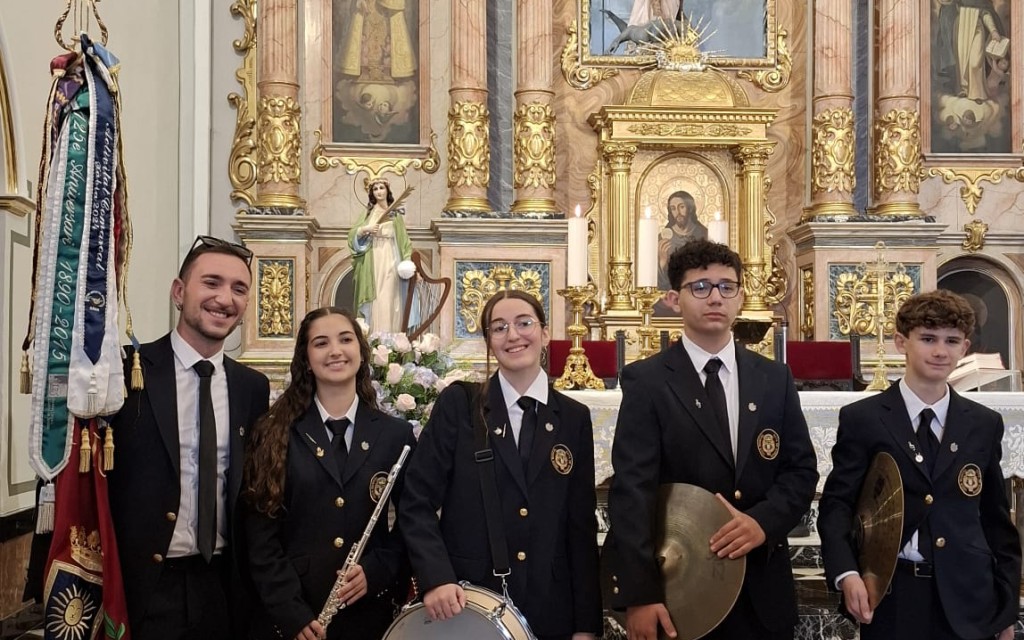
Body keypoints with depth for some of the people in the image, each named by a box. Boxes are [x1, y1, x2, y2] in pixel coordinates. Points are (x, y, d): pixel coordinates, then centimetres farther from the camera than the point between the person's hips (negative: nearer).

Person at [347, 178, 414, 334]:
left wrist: (407, 261, -5)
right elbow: (353, 235, 7)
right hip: (373, 261, 0)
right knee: (374, 300, -6)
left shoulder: (395, 214, 11)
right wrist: (365, 229, -12)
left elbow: (403, 240, 7)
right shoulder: (368, 212, 11)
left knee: (389, 299, -5)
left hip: (390, 260, 0)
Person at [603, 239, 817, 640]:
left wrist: (765, 520, -14)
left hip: (762, 588, 3)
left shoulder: (775, 379, 7)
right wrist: (640, 595, -22)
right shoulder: (645, 381, -6)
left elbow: (802, 470, 6)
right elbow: (632, 490, -13)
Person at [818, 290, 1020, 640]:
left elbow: (996, 517, 11)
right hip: (890, 596, -2)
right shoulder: (861, 419, -2)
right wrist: (846, 573, -20)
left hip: (969, 596, 3)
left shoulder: (985, 424, 8)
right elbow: (836, 502, -5)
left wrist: (1007, 605, 11)